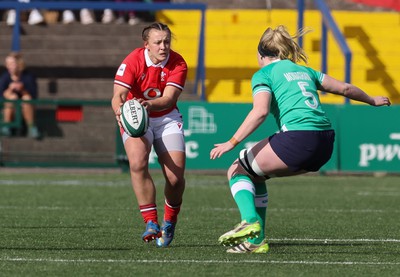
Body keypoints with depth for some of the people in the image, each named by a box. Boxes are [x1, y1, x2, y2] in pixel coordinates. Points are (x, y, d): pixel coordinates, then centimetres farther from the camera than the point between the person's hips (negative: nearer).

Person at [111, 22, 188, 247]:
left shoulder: (178, 64, -15)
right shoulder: (132, 62, -19)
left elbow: (169, 98, -27)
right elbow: (118, 95, -27)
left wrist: (150, 105, -49)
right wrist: (120, 110, -51)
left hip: (167, 119, 1)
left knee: (176, 176, -11)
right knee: (138, 164, -29)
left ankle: (170, 222, 17)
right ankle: (151, 222, -22)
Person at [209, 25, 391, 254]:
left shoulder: (264, 74, 4)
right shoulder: (303, 70, 24)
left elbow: (260, 111, -13)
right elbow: (344, 88, 29)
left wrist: (232, 142, -13)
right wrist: (372, 100, 47)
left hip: (298, 138, -7)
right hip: (325, 144, 7)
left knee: (237, 171, 7)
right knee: (254, 174, 22)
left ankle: (250, 221, -17)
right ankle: (256, 240, 15)